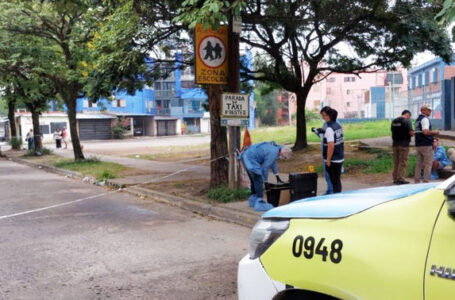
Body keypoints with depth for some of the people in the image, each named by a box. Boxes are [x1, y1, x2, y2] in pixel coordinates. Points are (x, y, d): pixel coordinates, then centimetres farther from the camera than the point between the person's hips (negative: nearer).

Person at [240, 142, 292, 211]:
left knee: (254, 179, 21)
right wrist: (266, 181, -4)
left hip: (246, 156, 11)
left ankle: (253, 200, 33)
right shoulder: (273, 153, -19)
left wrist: (277, 177, 30)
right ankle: (259, 203, -7)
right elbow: (265, 167, -16)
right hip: (250, 159, -11)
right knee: (258, 181, -8)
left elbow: (273, 162, 25)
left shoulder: (276, 147, 11)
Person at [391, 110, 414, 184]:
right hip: (404, 144, -6)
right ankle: (400, 179, -3)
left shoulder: (394, 121, 11)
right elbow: (411, 133, -15)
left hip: (395, 144, 6)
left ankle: (395, 179, 14)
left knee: (396, 162, 11)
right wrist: (413, 133, 6)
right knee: (403, 162, -2)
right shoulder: (406, 121, -10)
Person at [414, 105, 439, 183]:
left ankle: (417, 181, 11)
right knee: (428, 164, -3)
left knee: (419, 164, 10)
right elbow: (425, 132, -25)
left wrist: (432, 133, 20)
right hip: (426, 145, -9)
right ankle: (426, 181, -4)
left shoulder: (418, 119, 17)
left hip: (418, 144, 9)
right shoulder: (425, 119, -13)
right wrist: (434, 132, -10)